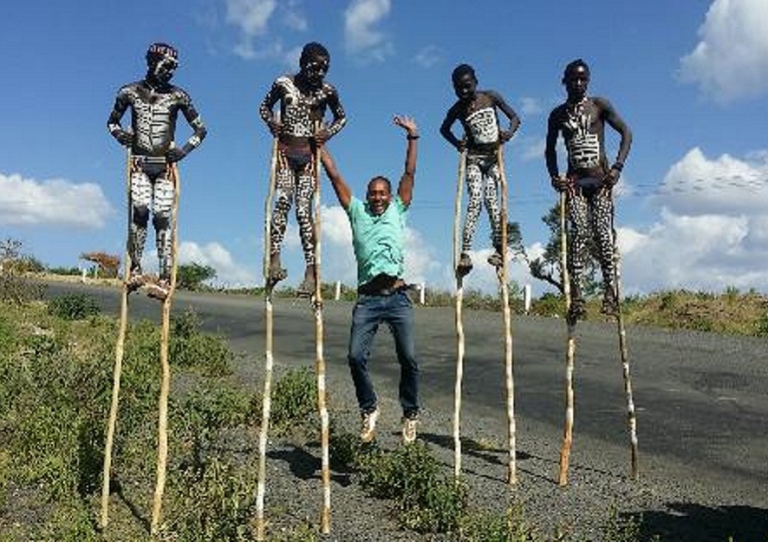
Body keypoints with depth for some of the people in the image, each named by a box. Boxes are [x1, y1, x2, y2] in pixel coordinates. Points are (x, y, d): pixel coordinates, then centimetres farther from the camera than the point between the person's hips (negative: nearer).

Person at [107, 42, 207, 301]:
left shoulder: (178, 96, 5)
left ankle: (165, 280, -9)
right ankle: (135, 270, -10)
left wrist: (184, 149, -5)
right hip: (139, 163, 0)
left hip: (165, 165, 0)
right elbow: (112, 121, 20)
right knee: (140, 209, -20)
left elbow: (200, 129, 10)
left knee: (163, 216, -9)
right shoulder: (130, 92, 8)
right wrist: (120, 134, -2)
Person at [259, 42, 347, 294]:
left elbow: (341, 117, 16)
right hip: (285, 152, 0)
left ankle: (310, 270, -6)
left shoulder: (327, 91, 2)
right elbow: (264, 107, 15)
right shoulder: (283, 84, 2)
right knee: (283, 200, -22)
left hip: (309, 155, 0)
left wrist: (329, 132, -3)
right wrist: (271, 122, -6)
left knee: (304, 210, -7)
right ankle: (274, 260, -25)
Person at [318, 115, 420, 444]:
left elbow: (409, 174, 14)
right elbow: (335, 177, 16)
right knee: (356, 356, -9)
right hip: (367, 298, 1)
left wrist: (413, 138, 12)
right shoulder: (357, 212, 17)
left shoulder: (398, 211, 16)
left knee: (408, 358, -4)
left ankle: (410, 413, 14)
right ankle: (368, 409, 13)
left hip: (397, 297, 0)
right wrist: (319, 146, 16)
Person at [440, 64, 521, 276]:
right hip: (474, 157, -1)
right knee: (475, 201, -14)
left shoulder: (491, 97, -2)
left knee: (491, 199, -10)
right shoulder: (457, 109, -2)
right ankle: (465, 254, -19)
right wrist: (456, 143, -2)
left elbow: (515, 117, 2)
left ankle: (499, 248, 0)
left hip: (494, 156, 1)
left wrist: (509, 132, -18)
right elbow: (444, 129, 16)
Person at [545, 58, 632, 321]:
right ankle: (576, 295, -17)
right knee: (580, 233, -13)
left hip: (600, 179, -1)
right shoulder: (557, 114, 12)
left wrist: (617, 167, -8)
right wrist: (554, 175, 6)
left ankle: (610, 292, -8)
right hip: (574, 181, 1)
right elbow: (550, 149, 22)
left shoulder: (599, 105, 6)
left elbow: (626, 133, 4)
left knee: (603, 235, -10)